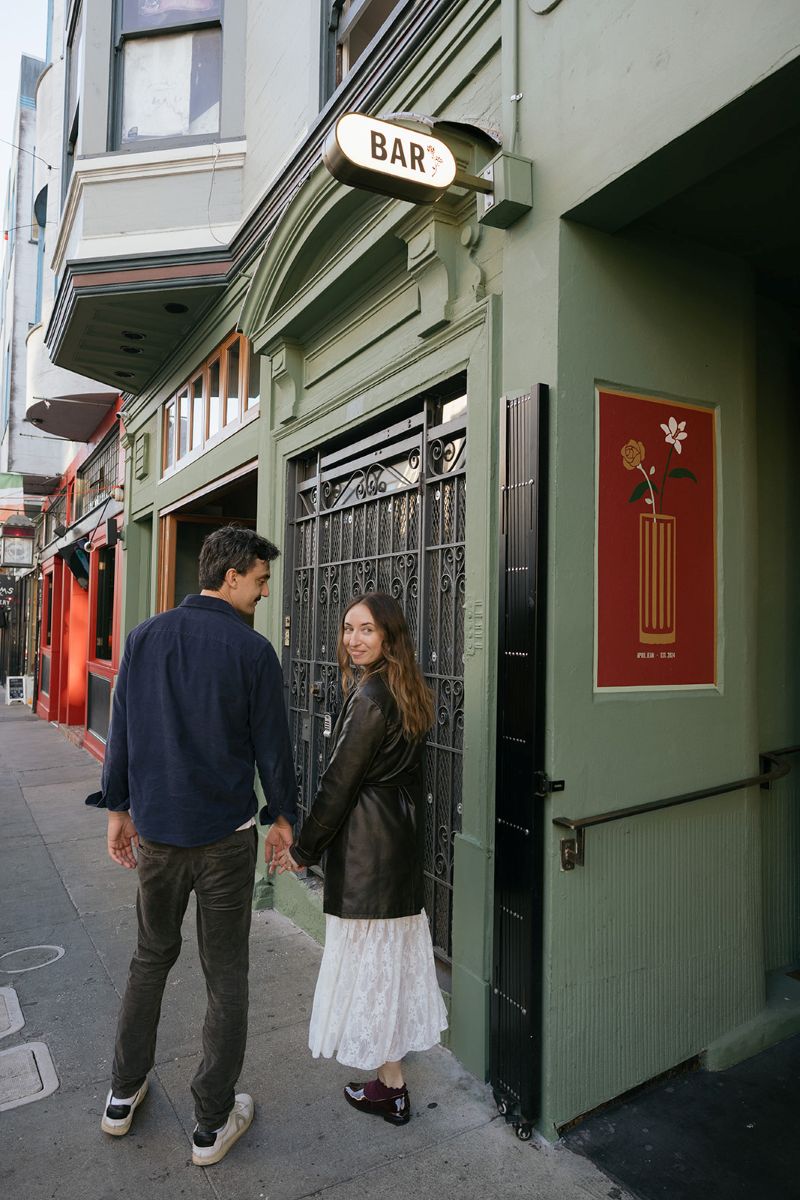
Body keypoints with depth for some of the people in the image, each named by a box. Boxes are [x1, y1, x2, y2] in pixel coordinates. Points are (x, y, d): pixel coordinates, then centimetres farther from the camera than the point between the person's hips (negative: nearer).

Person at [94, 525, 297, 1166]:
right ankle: (213, 1122, 23)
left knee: (151, 956, 24)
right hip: (226, 835, -4)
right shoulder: (252, 650, -13)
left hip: (155, 830, 4)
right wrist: (283, 816, 6)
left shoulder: (145, 637, -1)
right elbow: (272, 744, -8)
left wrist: (118, 808, 14)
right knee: (226, 975, 11)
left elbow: (121, 732, 4)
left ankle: (124, 1094, 38)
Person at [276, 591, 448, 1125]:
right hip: (403, 835, 10)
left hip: (368, 842, -10)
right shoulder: (408, 694, 7)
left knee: (370, 956, 4)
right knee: (395, 949, 21)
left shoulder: (370, 697, -21)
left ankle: (390, 1089, 19)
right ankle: (392, 1079, 41)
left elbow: (340, 781, -18)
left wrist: (304, 849, -8)